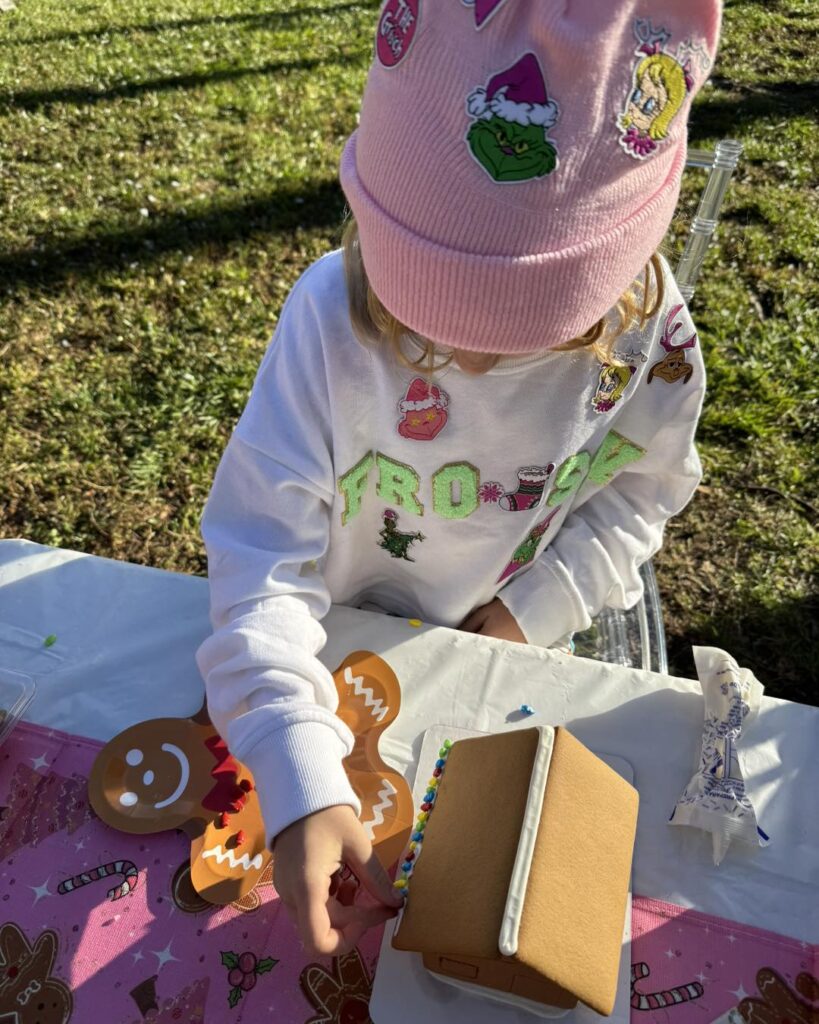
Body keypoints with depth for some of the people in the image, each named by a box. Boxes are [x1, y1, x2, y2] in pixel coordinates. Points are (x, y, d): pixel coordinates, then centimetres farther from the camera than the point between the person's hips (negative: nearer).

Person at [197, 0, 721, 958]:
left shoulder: (649, 331, -22)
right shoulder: (331, 316, -30)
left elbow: (642, 491, -4)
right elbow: (262, 556, -30)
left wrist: (531, 610, -15)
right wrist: (300, 788, -37)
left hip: (541, 638, 2)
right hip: (350, 638, 0)